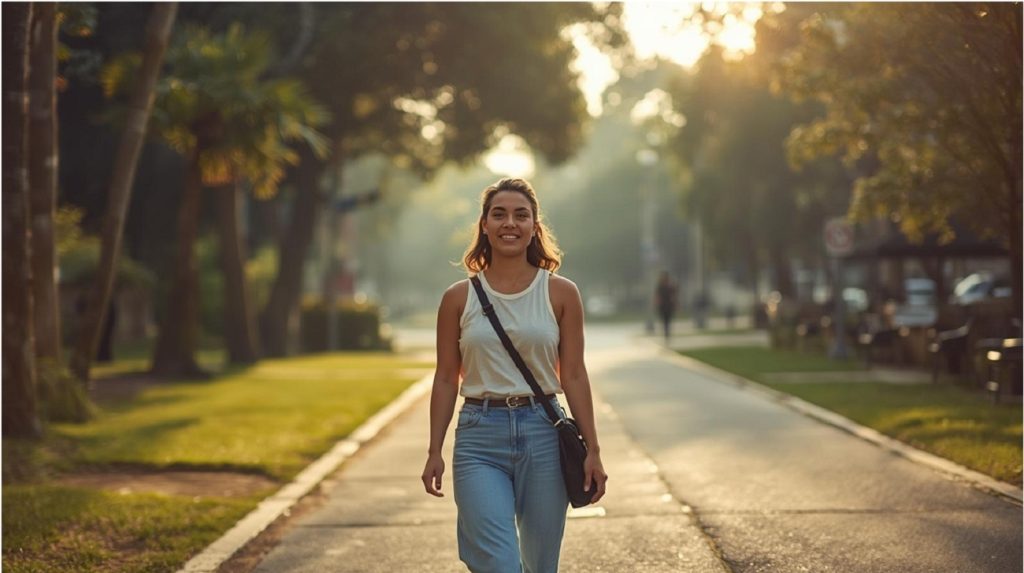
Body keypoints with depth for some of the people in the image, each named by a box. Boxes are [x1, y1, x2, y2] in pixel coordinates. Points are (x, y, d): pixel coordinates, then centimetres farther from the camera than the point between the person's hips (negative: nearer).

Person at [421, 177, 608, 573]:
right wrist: (434, 451, 3)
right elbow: (446, 379, 6)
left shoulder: (561, 294, 3)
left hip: (544, 435, 1)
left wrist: (592, 449, 0)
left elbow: (573, 376, 3)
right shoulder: (459, 298, 3)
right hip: (480, 439, -1)